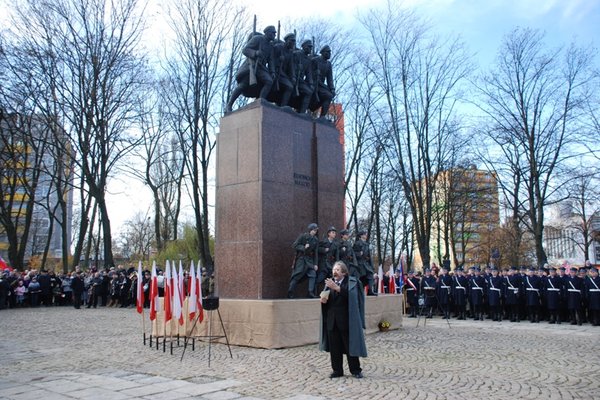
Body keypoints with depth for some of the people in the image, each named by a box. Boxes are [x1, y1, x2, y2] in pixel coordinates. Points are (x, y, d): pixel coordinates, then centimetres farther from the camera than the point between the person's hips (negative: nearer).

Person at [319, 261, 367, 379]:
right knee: (334, 347, 7)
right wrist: (323, 300, -9)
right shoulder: (330, 282, 12)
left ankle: (355, 370, 15)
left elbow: (350, 295, -21)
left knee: (350, 346, 2)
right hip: (332, 320, 4)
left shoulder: (352, 282, -3)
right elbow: (326, 300, 14)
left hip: (346, 320, -4)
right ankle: (337, 370, 17)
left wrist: (337, 288, -31)